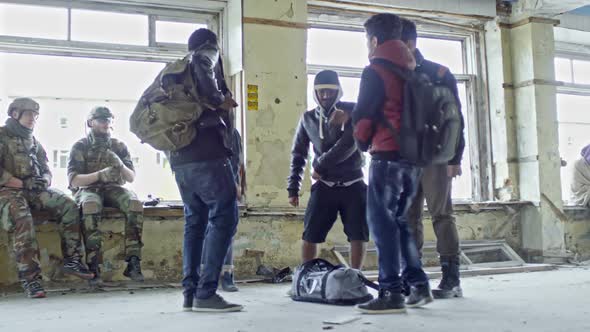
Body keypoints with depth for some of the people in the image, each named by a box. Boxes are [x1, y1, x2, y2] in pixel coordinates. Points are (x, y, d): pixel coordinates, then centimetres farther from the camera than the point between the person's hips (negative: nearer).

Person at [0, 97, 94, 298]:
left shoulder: (33, 141, 22)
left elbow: (46, 170, 21)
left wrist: (44, 180, -2)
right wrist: (21, 183, -16)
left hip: (34, 190, 6)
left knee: (69, 206, -16)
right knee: (22, 220, -35)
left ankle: (72, 260, -13)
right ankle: (29, 277, -35)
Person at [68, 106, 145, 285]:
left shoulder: (119, 146, 10)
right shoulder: (80, 147, 2)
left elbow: (131, 178, 6)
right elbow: (73, 180, -8)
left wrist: (120, 165, -16)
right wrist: (100, 174, -24)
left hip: (113, 188, 3)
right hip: (88, 189, -2)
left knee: (135, 204, -31)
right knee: (91, 206, -40)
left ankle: (133, 262, -30)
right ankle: (93, 265, -38)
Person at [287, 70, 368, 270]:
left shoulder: (352, 112, -2)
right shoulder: (308, 118, 7)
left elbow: (350, 142, -17)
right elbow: (298, 153, 12)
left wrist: (320, 165, -15)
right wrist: (293, 187, 7)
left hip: (353, 184, -1)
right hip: (325, 185, 1)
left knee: (359, 235, 1)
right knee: (310, 235, -3)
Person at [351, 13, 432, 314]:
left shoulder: (375, 70, -5)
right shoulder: (412, 69, 17)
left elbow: (363, 114, -7)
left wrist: (362, 141, 10)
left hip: (387, 154, -8)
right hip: (413, 154, 8)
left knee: (382, 222, -5)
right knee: (399, 221, 14)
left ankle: (391, 293, -6)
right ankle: (419, 285, 12)